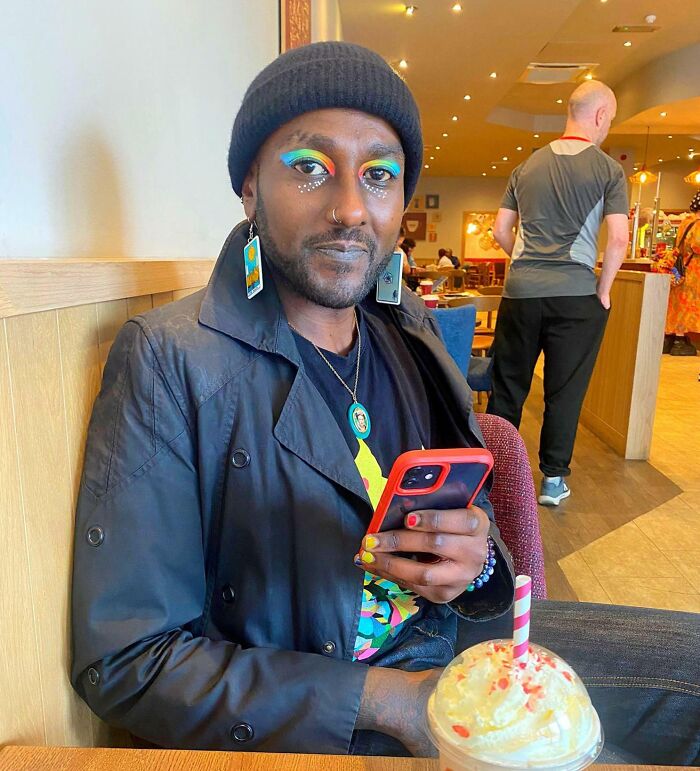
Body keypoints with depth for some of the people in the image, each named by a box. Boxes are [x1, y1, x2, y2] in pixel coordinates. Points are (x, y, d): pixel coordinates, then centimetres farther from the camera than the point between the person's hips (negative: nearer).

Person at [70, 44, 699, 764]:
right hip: (304, 719, -5)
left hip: (452, 634, 6)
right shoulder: (166, 360, -17)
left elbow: (477, 508, 9)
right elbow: (125, 659, -17)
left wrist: (476, 553, -16)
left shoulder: (410, 332, 1)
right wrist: (384, 700, -20)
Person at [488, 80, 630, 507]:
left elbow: (501, 230, 11)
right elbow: (618, 238, -9)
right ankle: (554, 480, 16)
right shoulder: (609, 169, 0)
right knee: (565, 391, 7)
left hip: (521, 291, 3)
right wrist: (603, 291, 2)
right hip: (576, 294, -3)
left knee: (508, 385, 12)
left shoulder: (528, 166, 11)